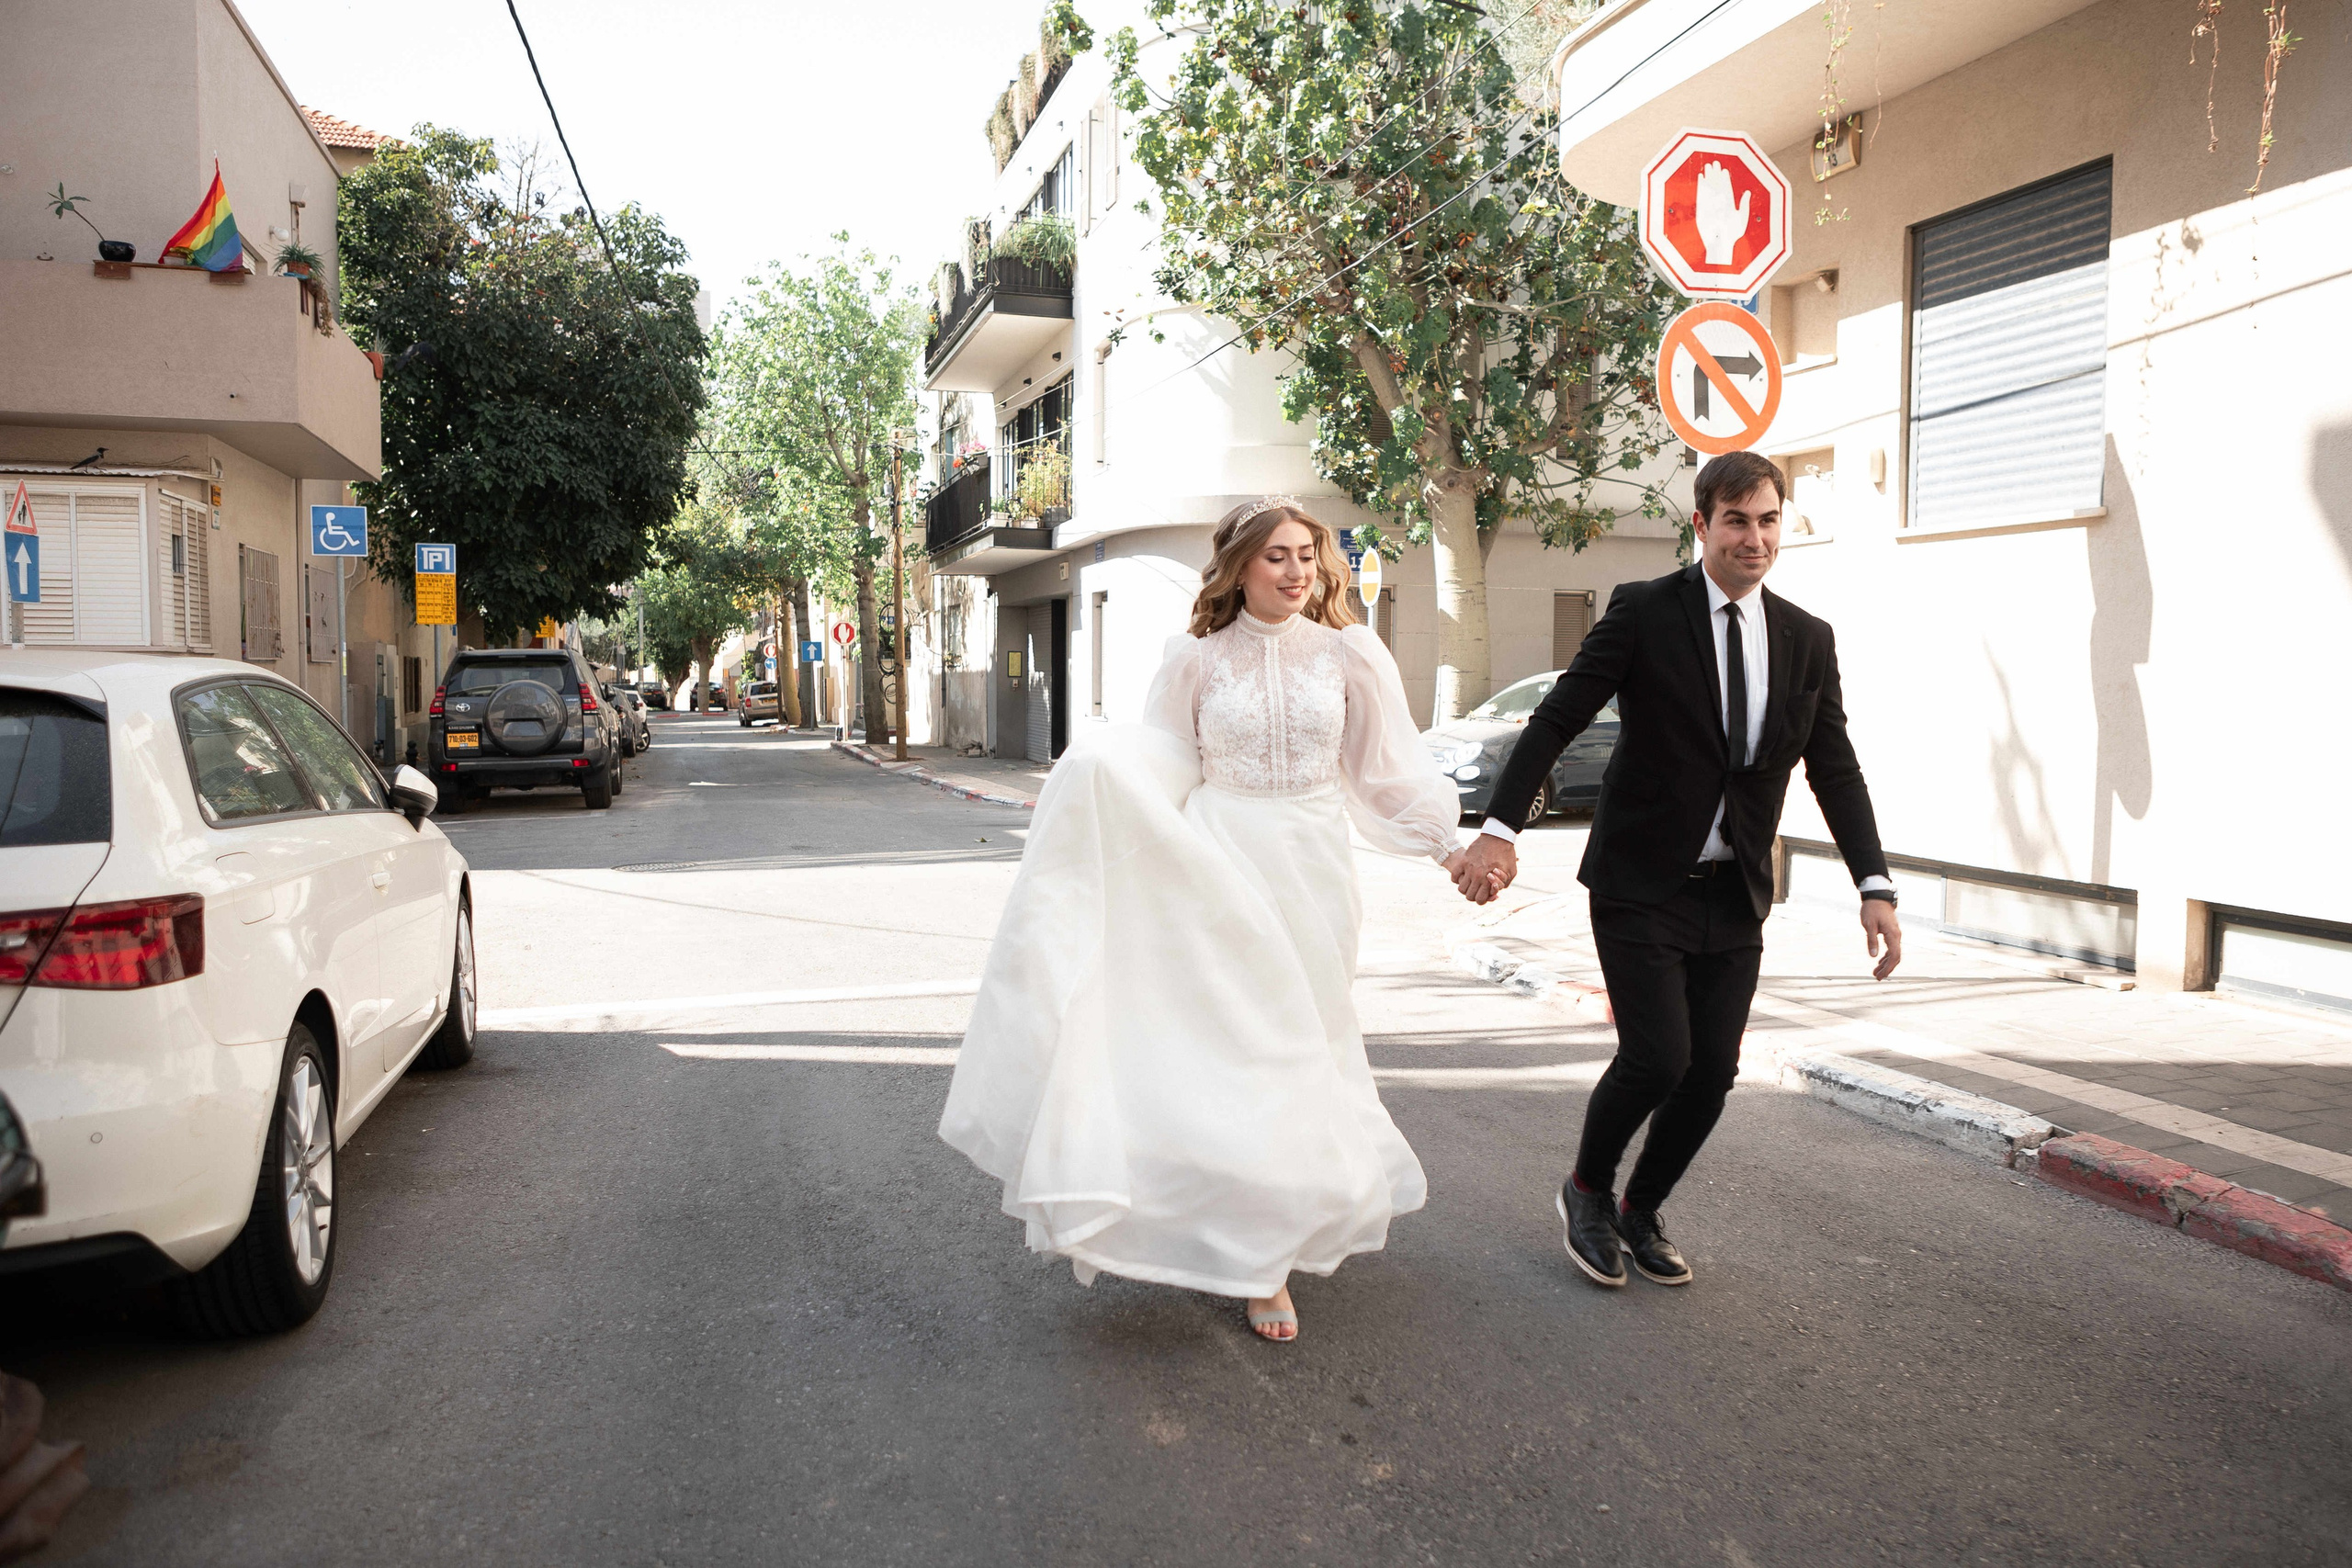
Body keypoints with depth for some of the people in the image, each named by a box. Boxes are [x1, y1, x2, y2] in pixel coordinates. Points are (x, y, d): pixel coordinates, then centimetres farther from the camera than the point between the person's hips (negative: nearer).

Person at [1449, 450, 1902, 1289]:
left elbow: (1836, 769, 6)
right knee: (1657, 1057, -11)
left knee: (1713, 1071, 4)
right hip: (1642, 884, -4)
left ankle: (1640, 1213, 29)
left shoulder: (1808, 639, 5)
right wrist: (1499, 830, -24)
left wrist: (1875, 887, -6)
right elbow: (1555, 720, -12)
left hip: (1735, 896, 5)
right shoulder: (1644, 612, -8)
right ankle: (1586, 1189, 19)